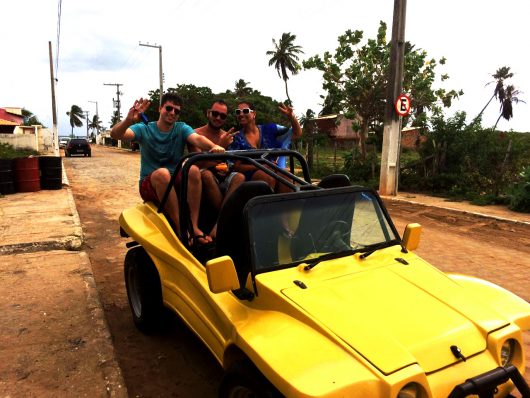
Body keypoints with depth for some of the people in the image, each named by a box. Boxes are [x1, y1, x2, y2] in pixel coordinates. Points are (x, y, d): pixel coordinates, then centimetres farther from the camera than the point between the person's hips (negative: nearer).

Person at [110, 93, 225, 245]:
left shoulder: (181, 128, 4)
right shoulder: (144, 129, 1)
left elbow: (197, 139, -18)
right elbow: (115, 134, -15)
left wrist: (214, 146, -41)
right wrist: (128, 120, -38)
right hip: (150, 184, -2)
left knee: (193, 169, -28)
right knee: (162, 173, -35)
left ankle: (194, 226, -31)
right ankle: (181, 229, -34)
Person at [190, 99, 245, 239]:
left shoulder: (227, 136, 13)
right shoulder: (196, 134, -2)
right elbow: (199, 163, -12)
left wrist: (227, 167, -8)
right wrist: (220, 146, -23)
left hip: (222, 177, 4)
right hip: (202, 178, -4)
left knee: (240, 177, -28)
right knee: (206, 174, -38)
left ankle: (219, 224, -36)